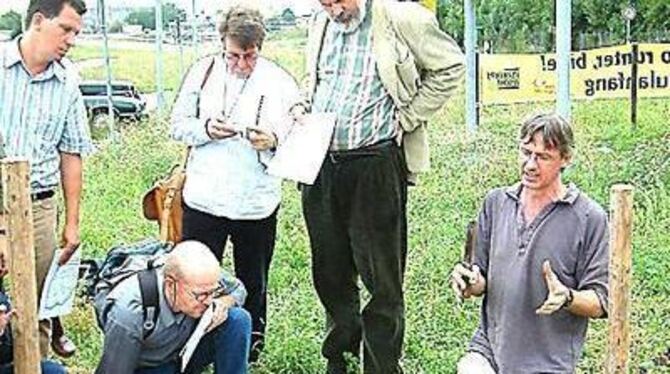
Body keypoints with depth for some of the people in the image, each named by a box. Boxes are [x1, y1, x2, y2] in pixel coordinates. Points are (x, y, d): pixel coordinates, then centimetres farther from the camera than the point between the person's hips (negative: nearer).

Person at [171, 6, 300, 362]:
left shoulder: (281, 82, -3)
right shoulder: (203, 71, 0)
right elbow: (178, 125, 5)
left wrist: (274, 141, -21)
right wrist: (206, 129, -15)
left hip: (257, 205, 0)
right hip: (203, 200, 0)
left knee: (253, 285, 15)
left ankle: (251, 348, 34)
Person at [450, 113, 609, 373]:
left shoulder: (589, 218, -5)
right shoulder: (496, 202, 7)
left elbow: (599, 304, -4)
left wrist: (567, 298, -23)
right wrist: (471, 283, -9)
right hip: (488, 349, 3)